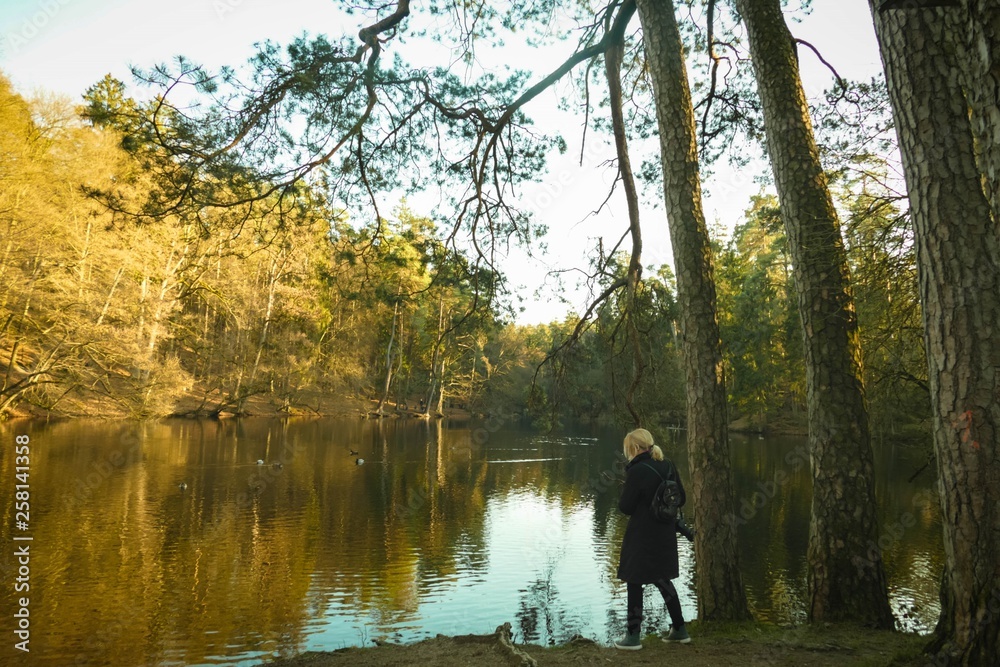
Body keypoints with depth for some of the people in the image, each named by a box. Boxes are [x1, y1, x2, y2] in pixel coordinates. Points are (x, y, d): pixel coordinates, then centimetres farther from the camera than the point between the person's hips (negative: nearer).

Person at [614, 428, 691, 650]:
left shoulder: (637, 471, -20)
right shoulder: (668, 467, 1)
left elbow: (625, 506, -15)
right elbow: (681, 498, 10)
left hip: (641, 536, -7)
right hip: (666, 534, 7)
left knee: (634, 582, 6)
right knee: (662, 579, 22)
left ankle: (634, 636, 13)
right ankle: (679, 629, 29)